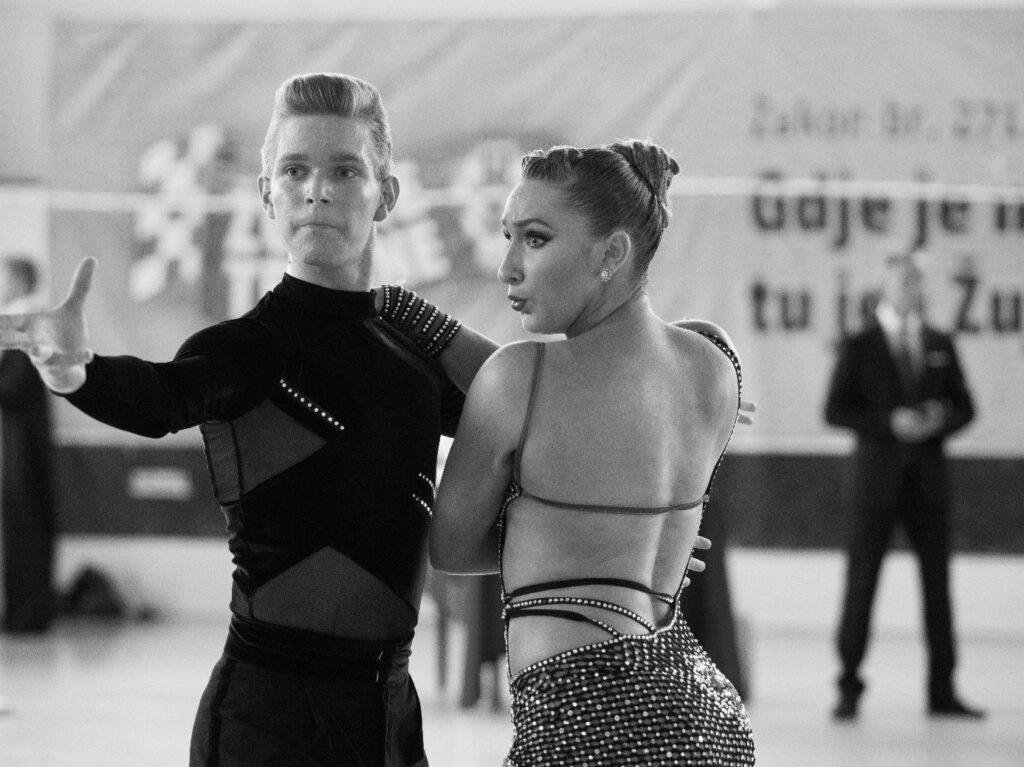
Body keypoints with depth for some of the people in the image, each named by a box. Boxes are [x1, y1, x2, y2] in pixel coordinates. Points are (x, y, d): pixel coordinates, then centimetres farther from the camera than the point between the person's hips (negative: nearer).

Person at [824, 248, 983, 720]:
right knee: (861, 583, -3)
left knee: (937, 581, 3)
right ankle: (849, 689, 5)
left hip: (928, 480, 3)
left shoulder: (940, 346, 11)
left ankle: (942, 692, 9)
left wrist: (940, 421, -10)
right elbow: (835, 411, -4)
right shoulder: (859, 347, 1)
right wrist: (889, 424, -16)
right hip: (878, 478, -3)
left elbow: (964, 406, 12)